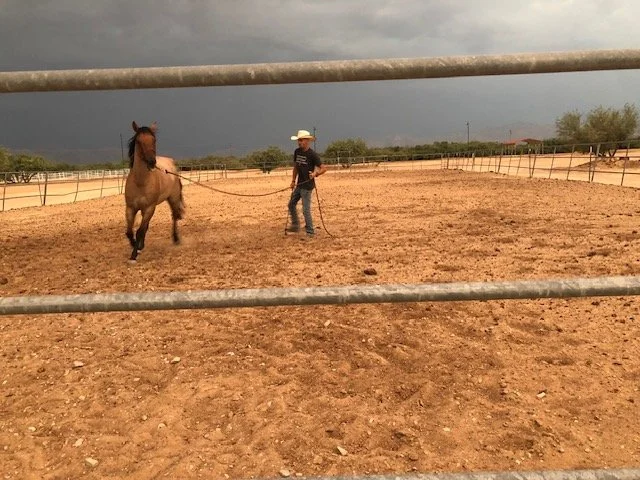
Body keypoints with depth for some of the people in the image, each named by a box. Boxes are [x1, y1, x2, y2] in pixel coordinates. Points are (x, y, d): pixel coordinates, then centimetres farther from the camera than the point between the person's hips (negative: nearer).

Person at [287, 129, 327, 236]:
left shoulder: (312, 154, -15)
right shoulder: (297, 151, 5)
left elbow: (324, 168, -17)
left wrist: (316, 174, -35)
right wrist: (293, 180, 14)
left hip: (307, 186, -8)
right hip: (299, 184, 8)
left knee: (306, 209, -7)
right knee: (291, 204, 18)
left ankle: (310, 232, 4)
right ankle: (295, 225, 34)